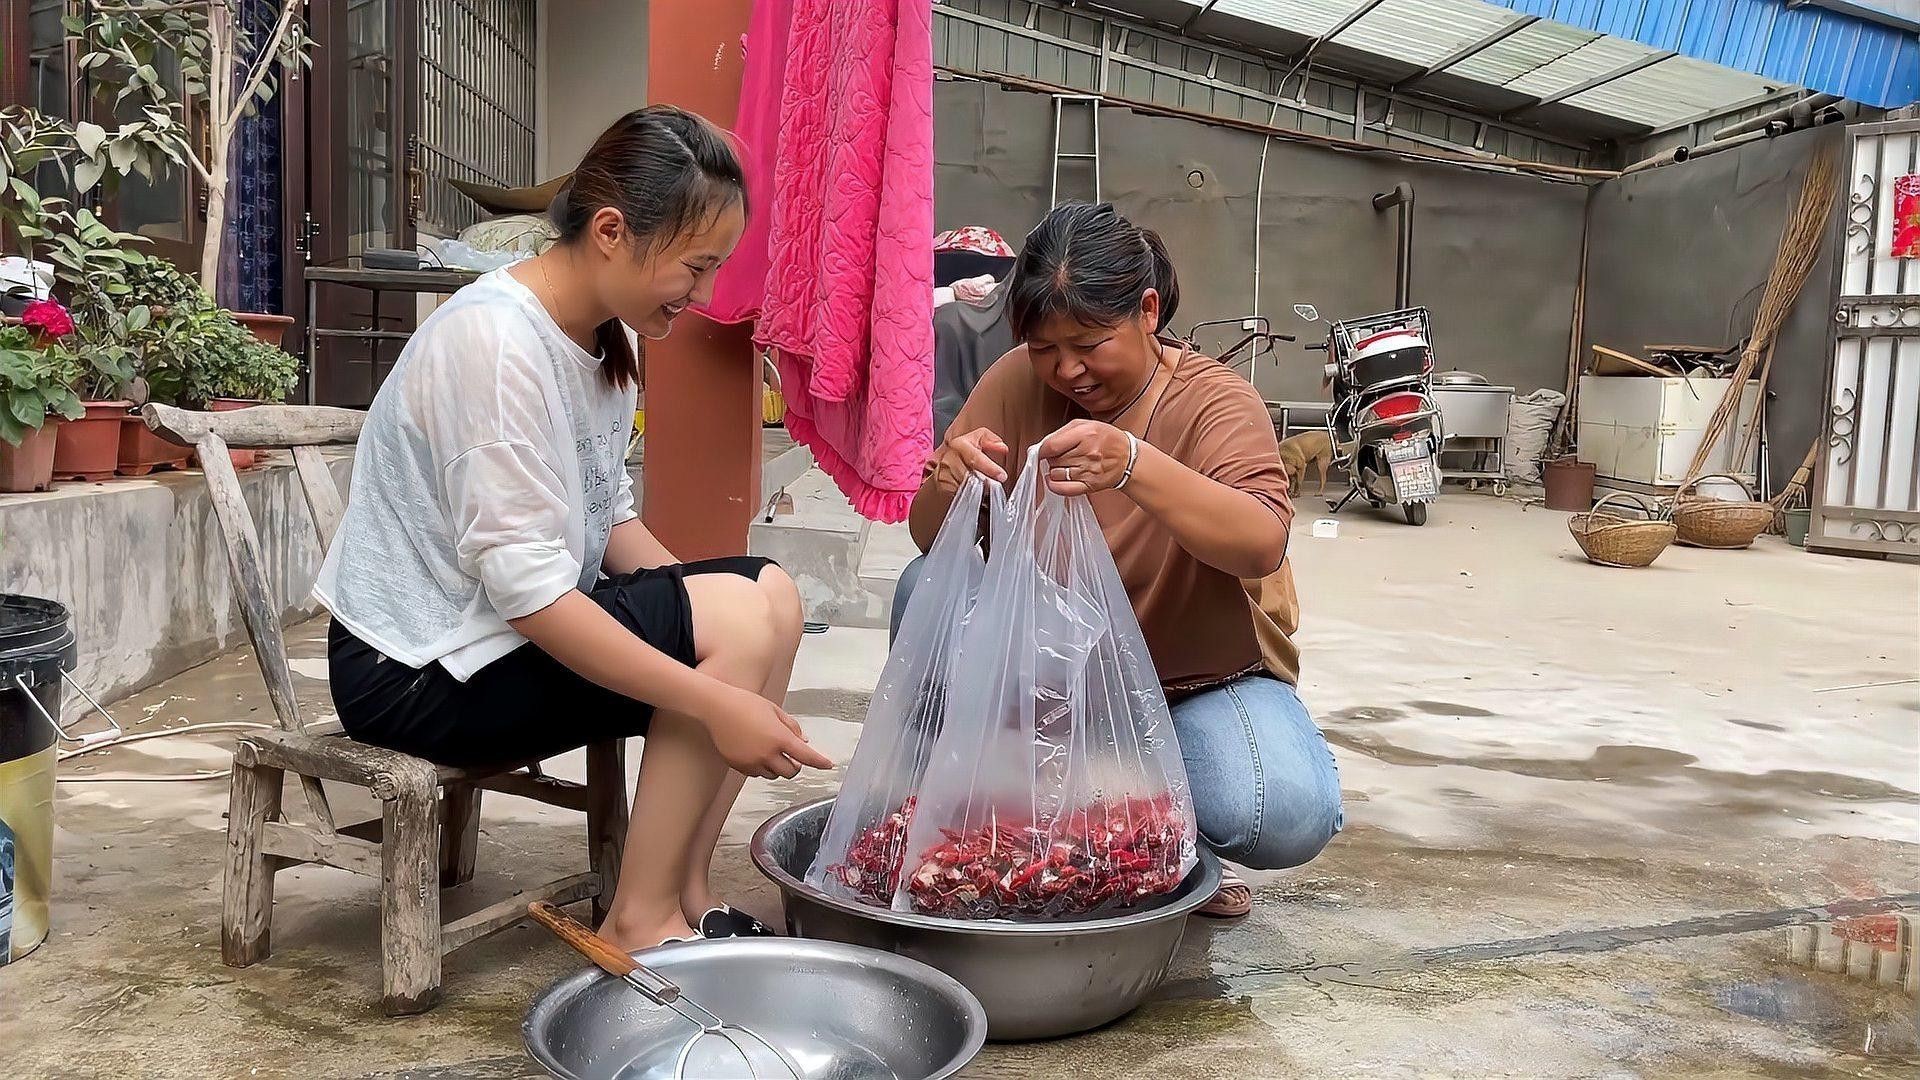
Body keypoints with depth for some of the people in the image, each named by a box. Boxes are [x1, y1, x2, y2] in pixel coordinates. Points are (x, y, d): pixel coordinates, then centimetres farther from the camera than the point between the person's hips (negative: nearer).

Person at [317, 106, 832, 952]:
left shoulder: (602, 338, 5)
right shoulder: (495, 342, -23)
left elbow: (609, 518, 8)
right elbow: (527, 588, -27)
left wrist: (708, 606, -9)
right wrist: (716, 700, -28)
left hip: (525, 628, 9)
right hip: (416, 669, -9)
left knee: (769, 595, -3)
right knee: (742, 622, -20)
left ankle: (685, 893, -2)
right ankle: (641, 922, -9)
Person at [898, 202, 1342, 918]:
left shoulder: (1215, 402, -16)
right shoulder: (1017, 384, -8)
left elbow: (1263, 544, -36)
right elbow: (928, 535, -12)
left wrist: (1134, 464, -53)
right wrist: (950, 481, -36)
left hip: (1201, 684, -2)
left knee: (1288, 817, -32)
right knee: (928, 590, -24)